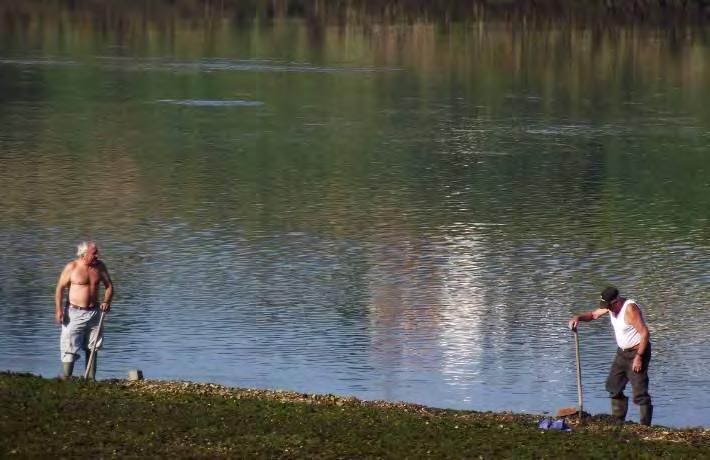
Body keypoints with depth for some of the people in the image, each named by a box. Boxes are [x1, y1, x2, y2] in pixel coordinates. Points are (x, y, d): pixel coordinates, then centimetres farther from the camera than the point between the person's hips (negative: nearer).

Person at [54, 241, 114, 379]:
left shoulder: (99, 266, 4)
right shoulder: (72, 267, -9)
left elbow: (109, 285, 14)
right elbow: (60, 288, -6)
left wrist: (106, 302, -4)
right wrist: (58, 310, -13)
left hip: (94, 312, 5)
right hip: (74, 312, -5)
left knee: (92, 349, 8)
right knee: (70, 348, -8)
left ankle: (90, 379, 14)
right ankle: (66, 378, -6)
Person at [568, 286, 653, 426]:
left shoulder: (630, 309, -24)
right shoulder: (612, 306, 2)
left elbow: (645, 333, -25)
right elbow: (594, 314, 14)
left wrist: (639, 357, -27)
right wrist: (578, 317, -7)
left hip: (637, 351, -10)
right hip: (623, 352, 10)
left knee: (640, 392, -10)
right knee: (614, 386, 14)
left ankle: (645, 426, -7)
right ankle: (617, 421, 24)